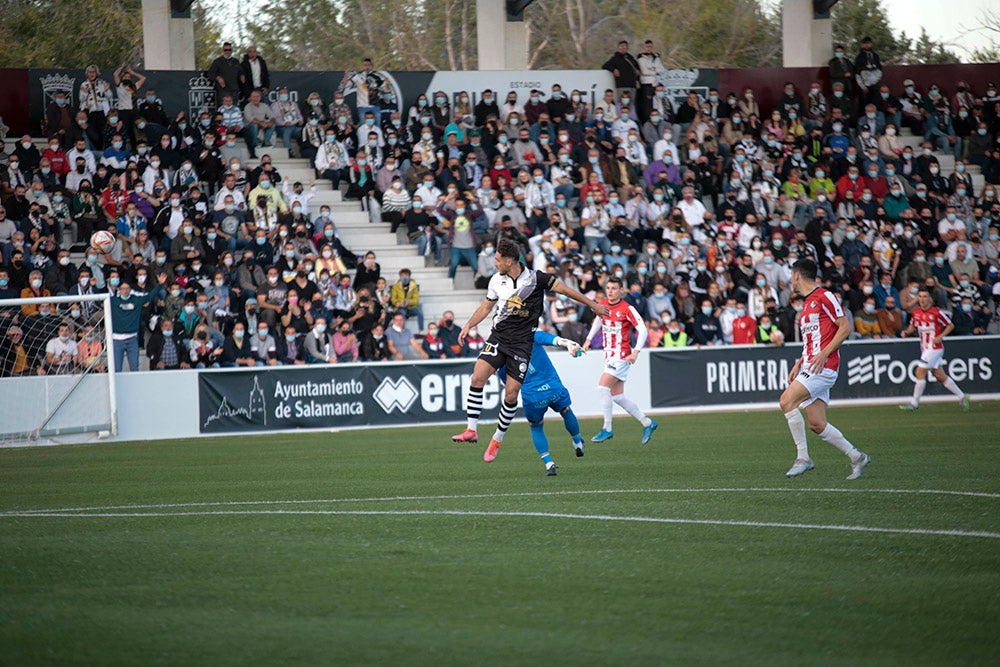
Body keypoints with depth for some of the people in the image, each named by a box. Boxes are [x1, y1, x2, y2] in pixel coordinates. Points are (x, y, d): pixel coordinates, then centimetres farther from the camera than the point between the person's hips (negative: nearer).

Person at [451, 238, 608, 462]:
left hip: (522, 343, -3)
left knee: (511, 395, -6)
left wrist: (593, 305, 7)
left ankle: (497, 440, 11)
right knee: (477, 377, -17)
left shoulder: (535, 279, -9)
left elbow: (564, 289, 1)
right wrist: (468, 325, 9)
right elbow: (487, 306, 20)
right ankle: (472, 430, -11)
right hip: (498, 336, 3)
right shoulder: (497, 280, 5)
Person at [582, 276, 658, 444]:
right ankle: (647, 423, 21)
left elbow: (643, 330, -14)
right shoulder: (602, 305, 8)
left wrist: (635, 352, -23)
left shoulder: (627, 309, -12)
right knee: (617, 396, 7)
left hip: (622, 356, -7)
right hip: (609, 356, 7)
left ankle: (607, 429, -9)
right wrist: (588, 339, 23)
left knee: (603, 387, -18)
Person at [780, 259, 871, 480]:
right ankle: (856, 457, 14)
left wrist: (824, 354, -19)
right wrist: (799, 364, 18)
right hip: (810, 368, 9)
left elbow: (845, 327, -11)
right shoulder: (807, 304, 22)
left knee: (787, 400, -22)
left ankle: (803, 457, -17)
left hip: (823, 367, -9)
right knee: (817, 424, 2)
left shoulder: (824, 297, -7)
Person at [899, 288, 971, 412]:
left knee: (920, 373, -10)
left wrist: (941, 336, -16)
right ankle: (962, 396, 22)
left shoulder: (936, 312, -12)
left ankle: (914, 403, -1)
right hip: (925, 349, 7)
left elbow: (950, 326, -3)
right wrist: (906, 332, -3)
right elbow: (912, 327, 18)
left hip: (934, 347, -7)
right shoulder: (916, 312, 5)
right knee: (940, 376, 10)